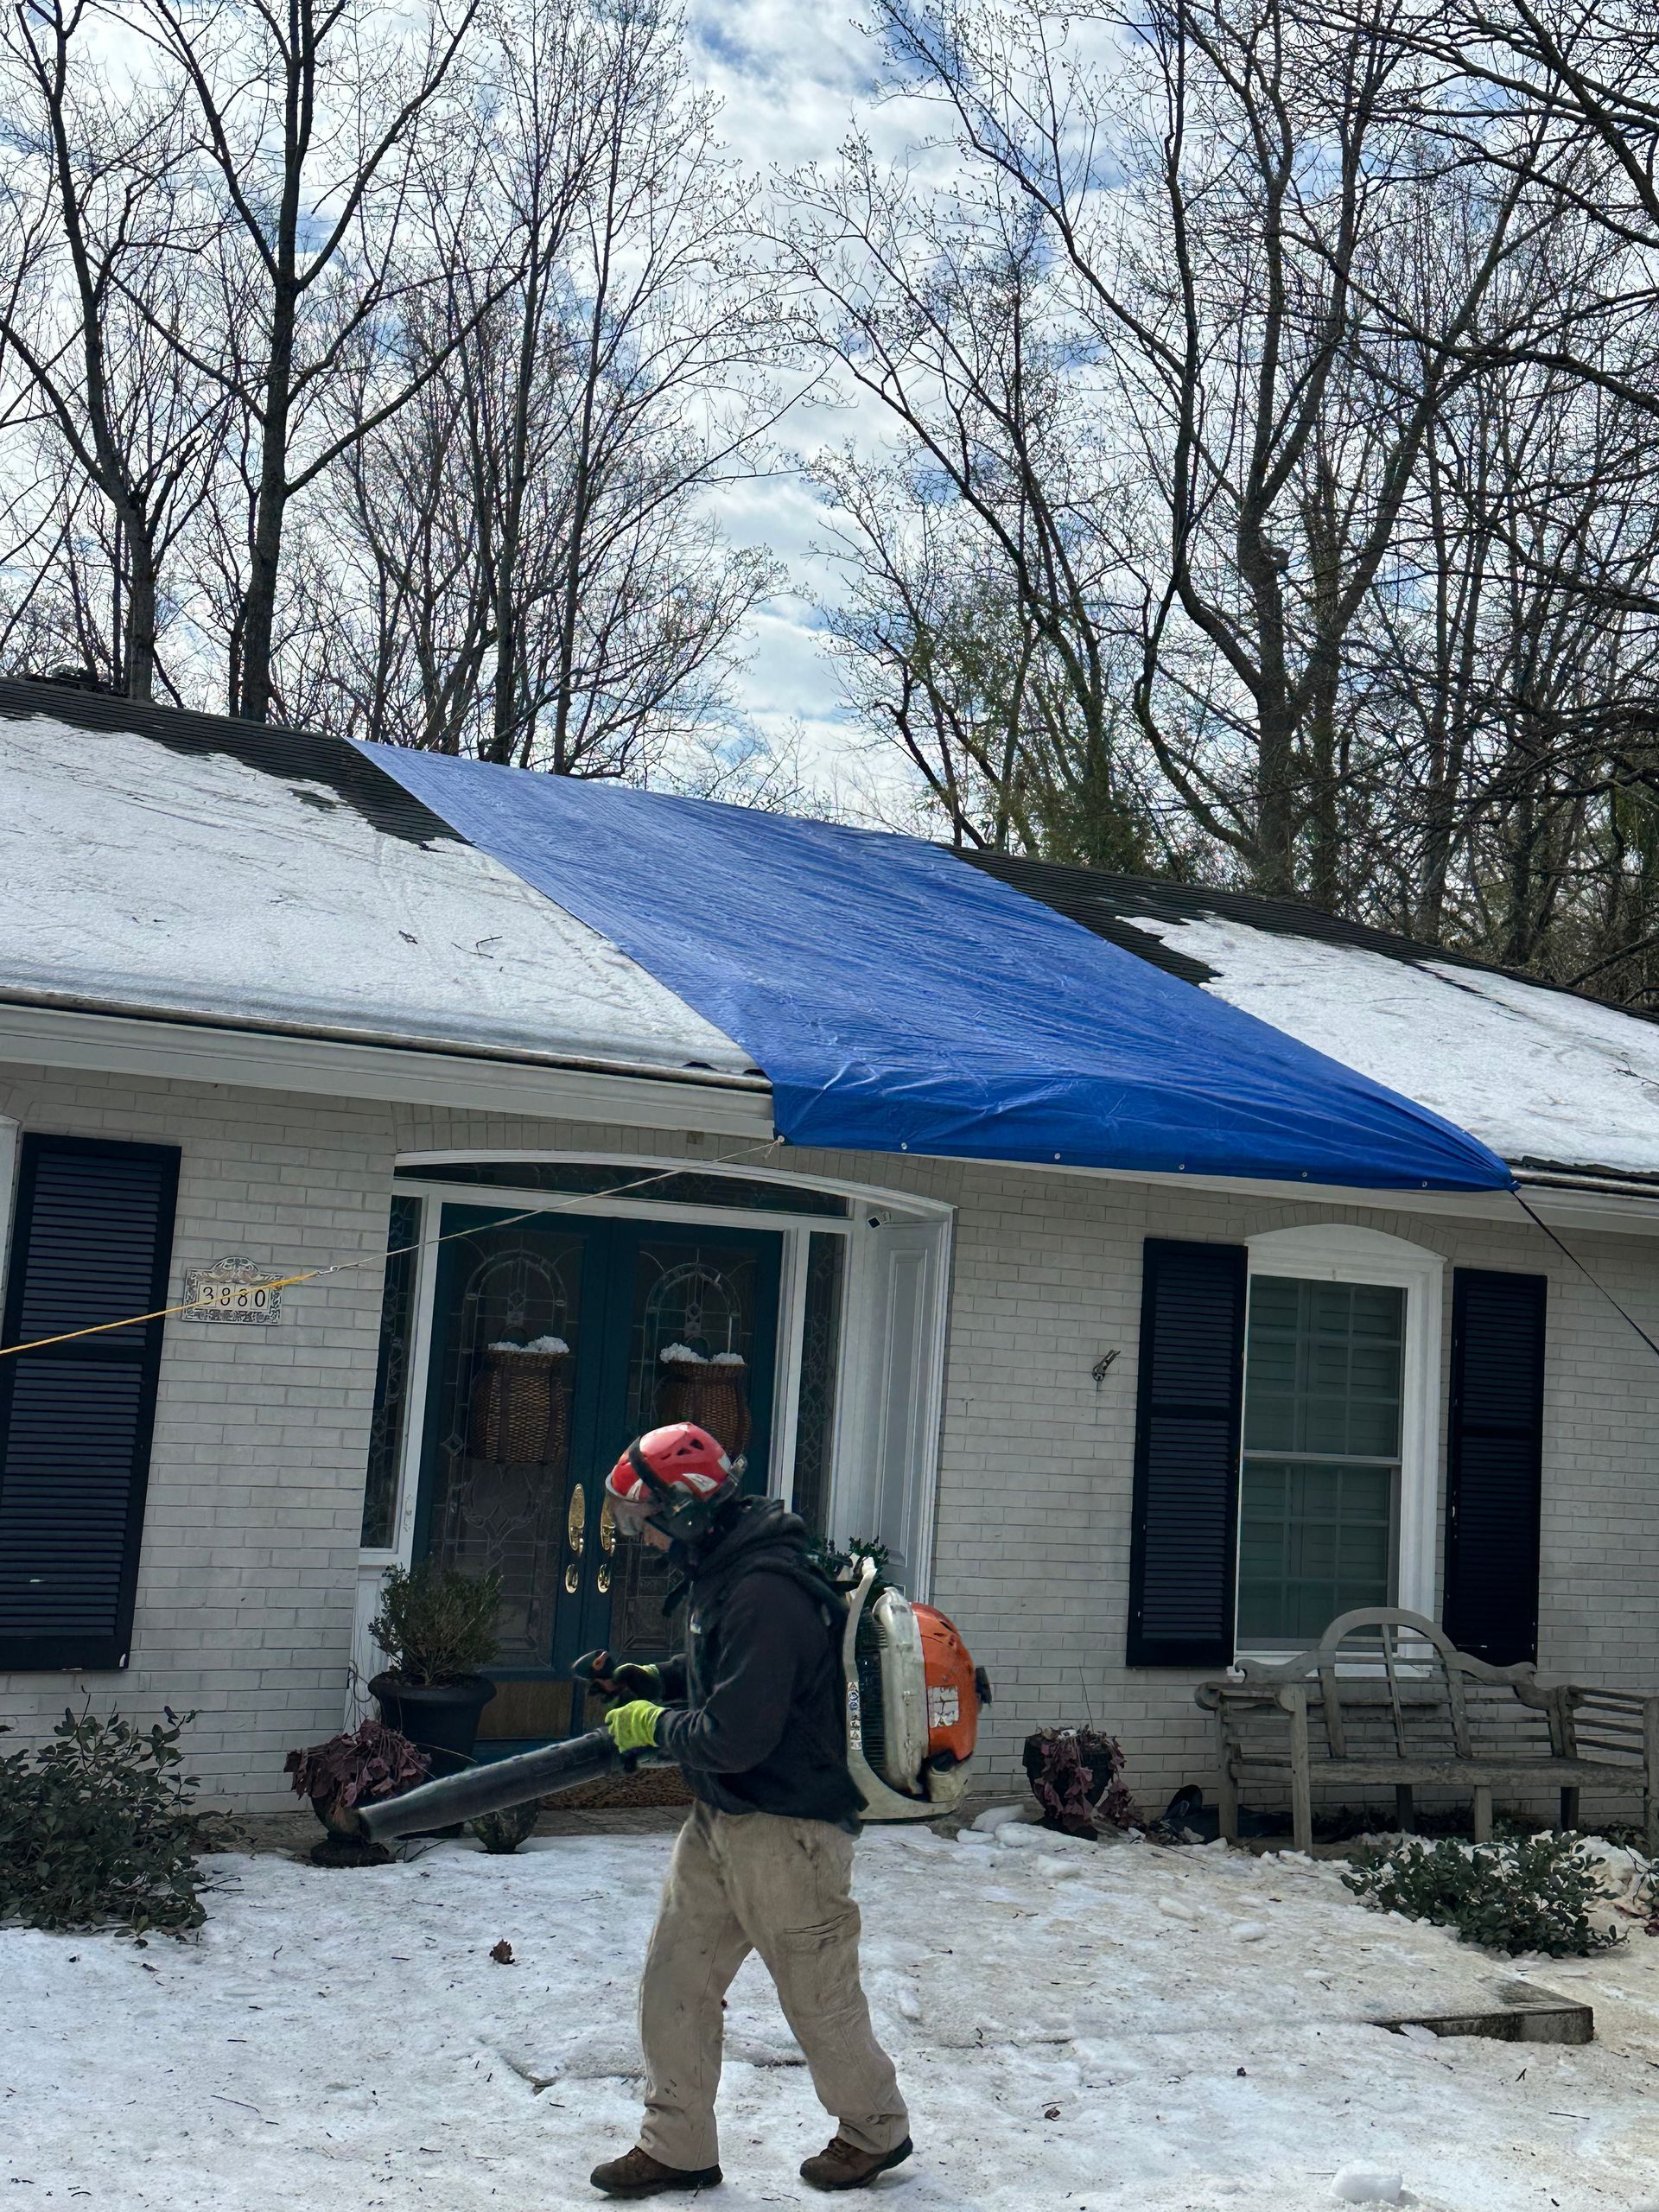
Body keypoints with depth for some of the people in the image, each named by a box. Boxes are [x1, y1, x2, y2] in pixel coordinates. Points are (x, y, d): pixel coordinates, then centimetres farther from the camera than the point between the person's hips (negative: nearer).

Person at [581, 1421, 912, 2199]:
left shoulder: (765, 1592, -28)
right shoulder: (721, 1570, 5)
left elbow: (734, 1737, -29)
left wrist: (654, 1724, -12)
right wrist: (642, 1681, 8)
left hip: (787, 1830, -9)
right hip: (721, 1820, 10)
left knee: (819, 1996, 9)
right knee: (673, 1983, 11)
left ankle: (876, 2129, 32)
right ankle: (677, 2147, 25)